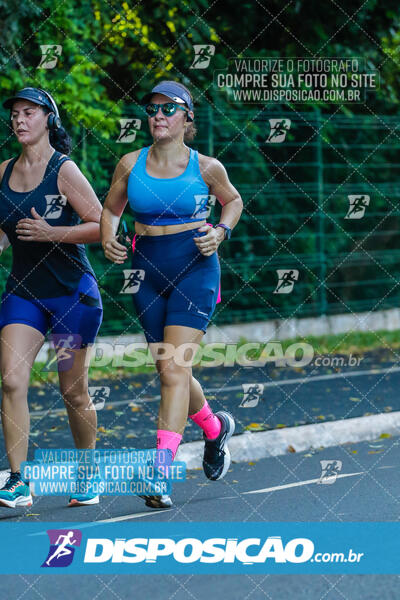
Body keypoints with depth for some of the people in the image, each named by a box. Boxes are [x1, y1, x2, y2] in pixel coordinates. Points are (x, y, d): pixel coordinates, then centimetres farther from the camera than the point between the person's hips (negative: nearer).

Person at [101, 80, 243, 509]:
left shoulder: (205, 167, -3)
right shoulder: (130, 164, 3)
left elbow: (233, 201, 15)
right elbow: (110, 209, 16)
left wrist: (221, 231, -4)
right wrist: (108, 240, -4)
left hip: (195, 270, -4)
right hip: (147, 272, 4)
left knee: (175, 368, -15)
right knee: (167, 370, 11)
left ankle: (160, 473, -19)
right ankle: (215, 427, 41)